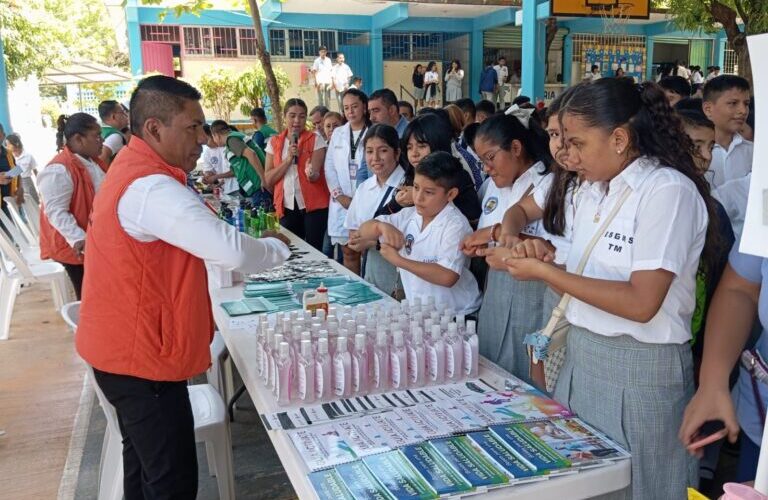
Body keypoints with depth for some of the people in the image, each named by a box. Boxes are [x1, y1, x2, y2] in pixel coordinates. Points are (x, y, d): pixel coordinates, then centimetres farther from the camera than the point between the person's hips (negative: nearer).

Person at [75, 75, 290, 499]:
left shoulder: (134, 170, 9)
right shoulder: (150, 187, -25)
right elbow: (231, 252, -33)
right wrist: (277, 249, -14)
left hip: (130, 350, 11)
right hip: (141, 357, -11)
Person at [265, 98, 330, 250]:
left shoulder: (316, 140, -2)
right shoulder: (274, 142, 6)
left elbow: (315, 176, -11)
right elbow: (268, 180, -1)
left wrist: (312, 173, -35)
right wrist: (288, 159, -12)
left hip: (314, 206, -3)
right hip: (287, 207, 3)